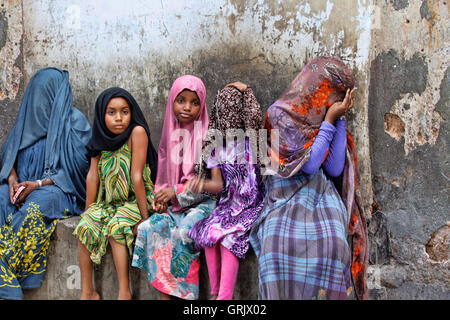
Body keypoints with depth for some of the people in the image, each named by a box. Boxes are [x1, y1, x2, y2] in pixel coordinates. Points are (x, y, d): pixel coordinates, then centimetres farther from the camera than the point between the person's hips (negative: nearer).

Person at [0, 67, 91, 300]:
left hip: (59, 189, -5)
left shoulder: (75, 121, -1)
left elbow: (77, 167, -8)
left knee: (33, 210, -36)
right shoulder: (29, 116, 17)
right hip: (24, 184, 5)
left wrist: (39, 184, -17)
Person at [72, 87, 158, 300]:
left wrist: (144, 216, -20)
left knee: (114, 229, -27)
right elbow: (93, 175, -1)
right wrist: (88, 212, 0)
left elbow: (136, 176, -22)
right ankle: (87, 292, -6)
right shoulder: (102, 138, 1)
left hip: (136, 200, -5)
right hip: (110, 202, 6)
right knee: (84, 228, -14)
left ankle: (124, 292, -20)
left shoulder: (137, 132, -17)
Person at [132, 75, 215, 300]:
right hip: (173, 203, 5)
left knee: (182, 232, -32)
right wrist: (162, 197, -2)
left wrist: (177, 191, -14)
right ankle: (164, 294, -18)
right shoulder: (170, 135, 11)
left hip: (202, 202, -5)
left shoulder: (206, 136, -5)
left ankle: (183, 291, -19)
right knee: (150, 228, -20)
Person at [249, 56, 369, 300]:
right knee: (281, 246, -33)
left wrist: (339, 119, 4)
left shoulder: (321, 117, 15)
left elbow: (335, 169, 4)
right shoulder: (281, 113, -2)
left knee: (331, 246, -28)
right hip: (286, 201, -4)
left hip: (322, 201, 4)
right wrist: (329, 120, -4)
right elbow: (309, 164, -10)